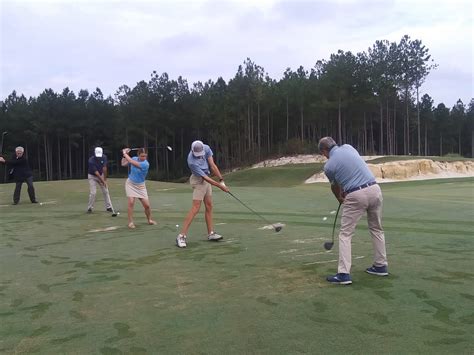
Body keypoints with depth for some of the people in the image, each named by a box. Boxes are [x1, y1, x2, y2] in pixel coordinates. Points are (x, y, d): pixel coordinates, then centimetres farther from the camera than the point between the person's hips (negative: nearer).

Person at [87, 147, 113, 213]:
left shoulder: (104, 157, -16)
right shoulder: (91, 160, -28)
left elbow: (104, 168, -14)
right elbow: (96, 172, -27)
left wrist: (105, 179, -14)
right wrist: (103, 181, -27)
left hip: (101, 175, 4)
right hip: (92, 176, -4)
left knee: (106, 191, 1)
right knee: (93, 193, -12)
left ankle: (108, 207, 7)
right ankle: (90, 208, 2)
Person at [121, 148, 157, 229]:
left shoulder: (146, 164, -23)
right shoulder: (134, 158, -8)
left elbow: (131, 162, -30)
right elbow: (123, 164, 4)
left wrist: (125, 153, -19)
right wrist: (124, 155, -9)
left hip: (140, 186, -2)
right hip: (130, 183, 2)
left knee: (147, 205, -3)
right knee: (131, 202, -14)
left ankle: (149, 220, 22)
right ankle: (131, 222, -3)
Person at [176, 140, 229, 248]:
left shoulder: (206, 148, -11)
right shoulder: (192, 161, -30)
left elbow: (212, 165, -11)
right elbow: (204, 177, -27)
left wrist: (221, 180, -17)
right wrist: (220, 186, -25)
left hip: (207, 179, 8)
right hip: (198, 181, -8)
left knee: (209, 206, 9)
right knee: (195, 208, -16)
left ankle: (210, 233, 16)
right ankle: (181, 236, -16)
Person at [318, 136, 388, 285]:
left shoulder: (328, 166, 1)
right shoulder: (348, 147, 11)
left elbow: (334, 187, 20)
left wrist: (340, 199, 41)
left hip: (356, 196, -5)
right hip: (374, 189, 5)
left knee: (345, 234, 2)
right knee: (376, 229, 21)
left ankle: (344, 274, -3)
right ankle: (380, 266, 29)